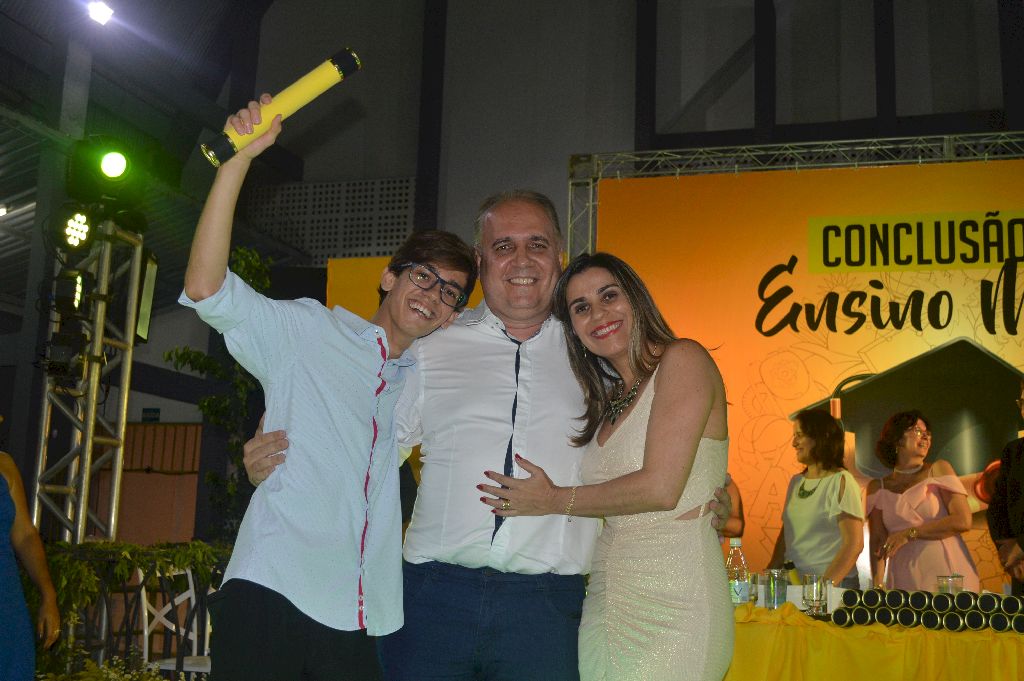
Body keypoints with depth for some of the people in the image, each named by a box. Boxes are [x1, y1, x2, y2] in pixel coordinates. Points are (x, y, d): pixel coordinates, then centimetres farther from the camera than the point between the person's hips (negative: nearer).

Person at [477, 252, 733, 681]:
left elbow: (660, 488, -16)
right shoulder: (608, 400, 15)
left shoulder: (682, 359, -7)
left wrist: (554, 500, -6)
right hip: (607, 603, 7)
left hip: (672, 604, -6)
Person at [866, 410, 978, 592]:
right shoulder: (878, 488, 8)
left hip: (947, 574, -1)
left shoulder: (939, 469, 4)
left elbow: (963, 521, -7)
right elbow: (877, 541, 1)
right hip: (904, 581, 1)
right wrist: (877, 584, -14)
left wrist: (910, 533, -9)